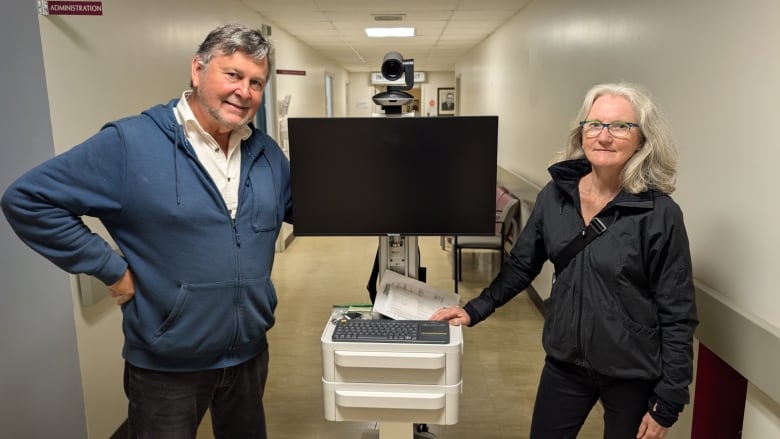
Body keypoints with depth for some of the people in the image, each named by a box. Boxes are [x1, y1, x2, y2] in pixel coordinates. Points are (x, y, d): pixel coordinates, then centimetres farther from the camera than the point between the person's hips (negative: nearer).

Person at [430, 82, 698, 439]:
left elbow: (677, 314, -11)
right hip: (564, 361, 4)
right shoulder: (555, 195, -4)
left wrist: (667, 403, -10)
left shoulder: (660, 213, -15)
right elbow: (521, 265, 7)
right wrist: (475, 310, -1)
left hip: (633, 374, -3)